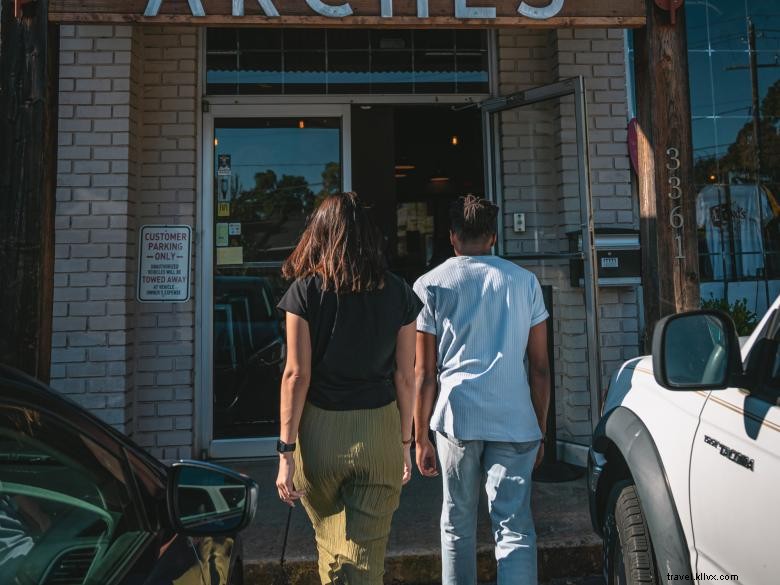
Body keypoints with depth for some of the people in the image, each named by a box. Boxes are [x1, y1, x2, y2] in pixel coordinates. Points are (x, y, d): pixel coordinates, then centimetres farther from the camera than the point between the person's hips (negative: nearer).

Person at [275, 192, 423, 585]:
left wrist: (286, 450, -2)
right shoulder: (398, 293, 1)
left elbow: (297, 375, -8)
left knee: (330, 543, 23)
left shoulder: (305, 291, -4)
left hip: (320, 431, 0)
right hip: (379, 433, 1)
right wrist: (405, 442, 13)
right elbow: (405, 376, 3)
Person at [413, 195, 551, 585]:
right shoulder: (524, 281, 7)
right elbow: (540, 367, 6)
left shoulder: (431, 285, 3)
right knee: (515, 527, 4)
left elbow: (424, 373, 0)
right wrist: (541, 429, 15)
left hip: (457, 418, 0)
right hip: (515, 420, 1)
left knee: (457, 524, 15)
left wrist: (421, 438, 7)